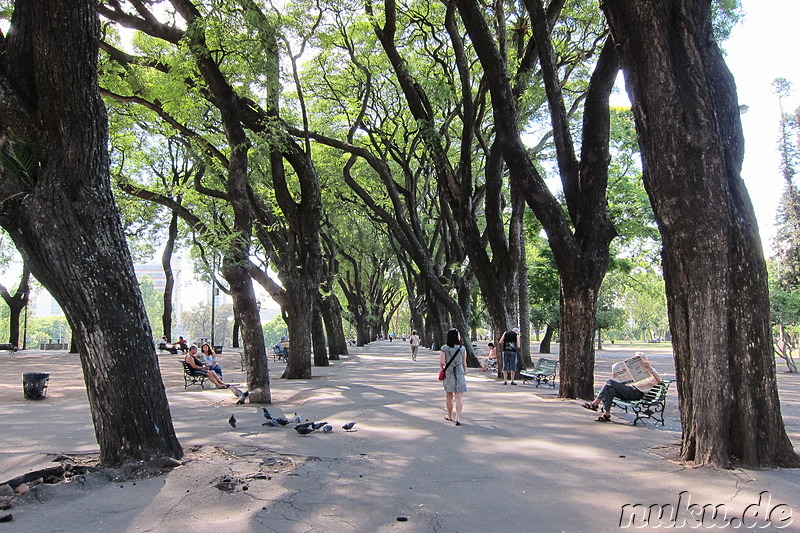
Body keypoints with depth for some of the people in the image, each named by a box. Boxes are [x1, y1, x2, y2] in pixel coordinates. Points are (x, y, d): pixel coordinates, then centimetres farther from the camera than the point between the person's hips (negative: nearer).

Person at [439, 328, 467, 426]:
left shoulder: (444, 348, -8)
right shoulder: (462, 348, -7)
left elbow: (441, 363, -12)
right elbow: (464, 363, 0)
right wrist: (465, 372, 17)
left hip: (448, 373, 1)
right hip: (459, 373, -1)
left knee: (449, 397, 15)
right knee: (459, 397, 2)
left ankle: (450, 416, 29)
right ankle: (458, 418, -7)